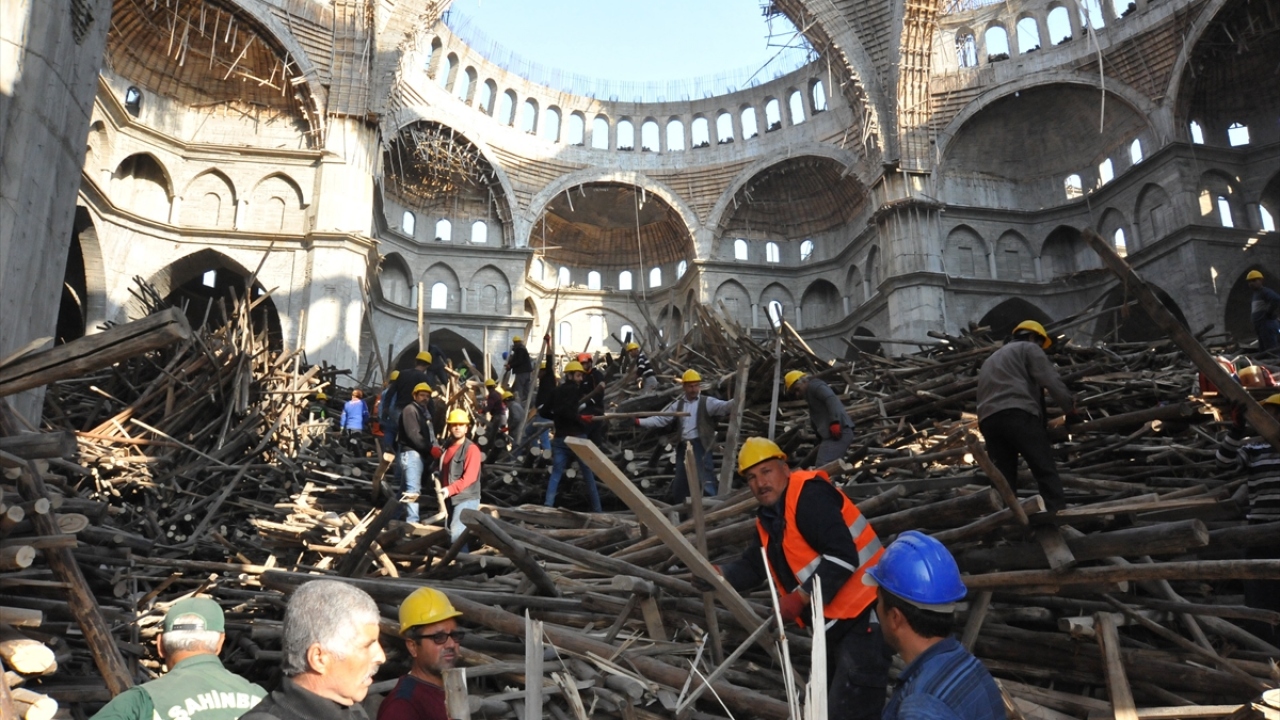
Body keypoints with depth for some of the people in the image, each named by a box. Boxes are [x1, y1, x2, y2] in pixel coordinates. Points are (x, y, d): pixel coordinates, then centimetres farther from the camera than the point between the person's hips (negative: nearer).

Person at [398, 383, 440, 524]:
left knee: (409, 488, 12)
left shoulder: (425, 412, 24)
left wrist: (435, 447, -1)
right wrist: (430, 448, -18)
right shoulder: (410, 409, -6)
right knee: (413, 489, -15)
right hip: (411, 453, -9)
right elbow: (413, 434, -17)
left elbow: (430, 434, 18)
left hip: (421, 454, 9)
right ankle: (412, 522, -19)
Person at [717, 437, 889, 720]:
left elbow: (843, 556, -27)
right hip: (834, 622, 11)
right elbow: (753, 566, 12)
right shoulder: (768, 519, 13)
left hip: (864, 615, -11)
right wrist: (719, 575, -7)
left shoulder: (809, 495, -19)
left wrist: (800, 597, -23)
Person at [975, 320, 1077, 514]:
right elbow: (1051, 380, 3)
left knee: (1003, 479, 6)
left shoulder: (990, 361, 38)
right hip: (1018, 414, -6)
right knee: (1046, 471, -9)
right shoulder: (1028, 348, 17)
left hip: (988, 420, 7)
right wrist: (1071, 409, 8)